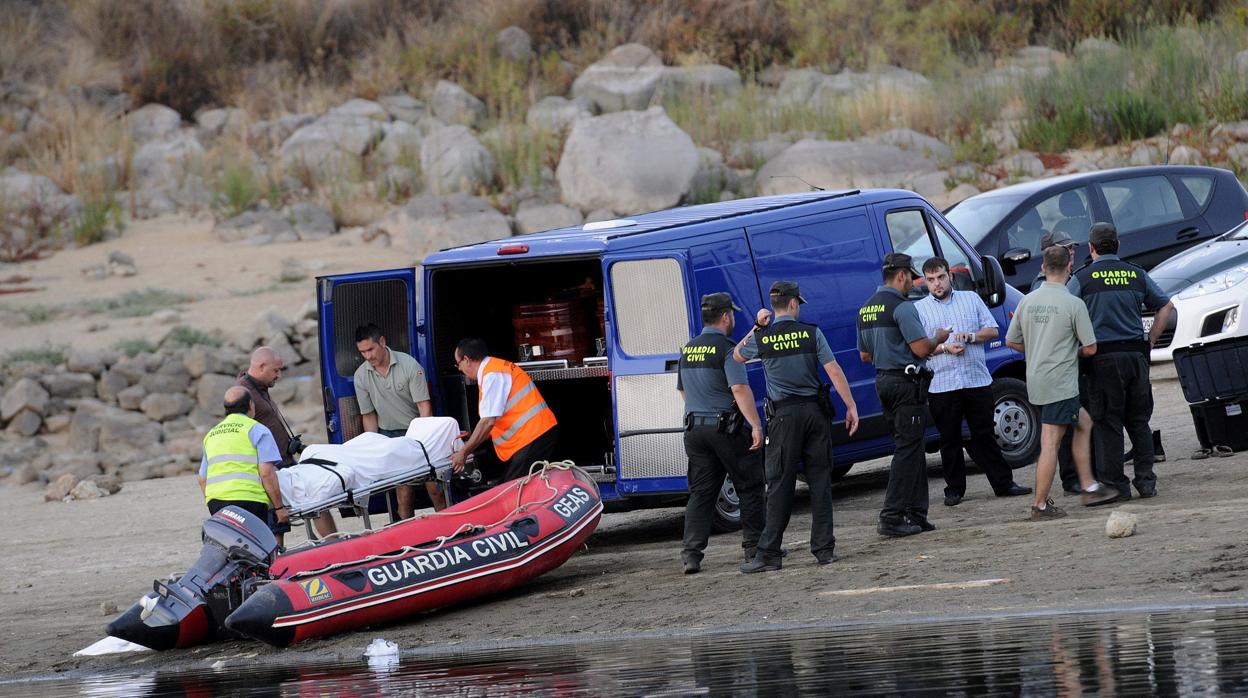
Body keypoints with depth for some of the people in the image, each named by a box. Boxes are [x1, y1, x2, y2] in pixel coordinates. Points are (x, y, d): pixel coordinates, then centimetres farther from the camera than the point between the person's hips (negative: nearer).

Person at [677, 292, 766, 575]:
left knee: (701, 492, 5)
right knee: (749, 488, 8)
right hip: (727, 428, -6)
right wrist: (756, 425, -21)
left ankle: (691, 554, -6)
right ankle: (754, 546, 11)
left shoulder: (688, 350, 11)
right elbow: (740, 389, -22)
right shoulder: (726, 349, -12)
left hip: (695, 429, 6)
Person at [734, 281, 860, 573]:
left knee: (780, 484, 0)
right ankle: (824, 549, 6)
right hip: (815, 411, 1)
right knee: (820, 481, 7)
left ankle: (768, 554, -2)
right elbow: (834, 371, -5)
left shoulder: (762, 339, -2)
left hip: (784, 416, -1)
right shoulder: (811, 333, -1)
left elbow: (737, 356, 18)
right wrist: (851, 406, -1)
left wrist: (756, 327, 17)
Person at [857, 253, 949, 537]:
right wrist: (938, 338, 0)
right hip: (907, 383, -9)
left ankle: (915, 514, 16)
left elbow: (865, 355, 20)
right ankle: (892, 518, -10)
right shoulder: (901, 306, -15)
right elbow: (921, 348, -20)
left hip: (883, 381, 9)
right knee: (908, 450, -6)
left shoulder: (866, 309, 14)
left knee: (913, 449, 15)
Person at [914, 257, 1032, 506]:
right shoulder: (919, 309, 5)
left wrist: (970, 336, -9)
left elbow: (993, 330, 9)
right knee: (949, 439, 4)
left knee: (985, 435, 5)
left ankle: (1003, 483, 10)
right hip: (941, 385, -1)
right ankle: (954, 489, 11)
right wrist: (944, 348, -15)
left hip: (978, 380, 1)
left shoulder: (971, 299, 12)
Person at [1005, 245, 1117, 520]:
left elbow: (1012, 341, 13)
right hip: (1061, 382, -7)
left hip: (1035, 381, 7)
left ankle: (1089, 487, 21)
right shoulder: (1073, 304, -11)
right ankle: (1040, 505, -4)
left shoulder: (1027, 301, 5)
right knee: (1050, 443, -5)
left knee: (1083, 423, 22)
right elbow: (1091, 348, -7)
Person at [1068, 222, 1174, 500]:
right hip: (1136, 354, 4)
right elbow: (1166, 306, 15)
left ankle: (1115, 483, -1)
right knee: (1139, 422, 11)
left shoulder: (1082, 279, -3)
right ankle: (1146, 481, 9)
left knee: (1108, 424, 1)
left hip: (1104, 359, -4)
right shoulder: (1136, 275, 9)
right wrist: (1150, 340, 18)